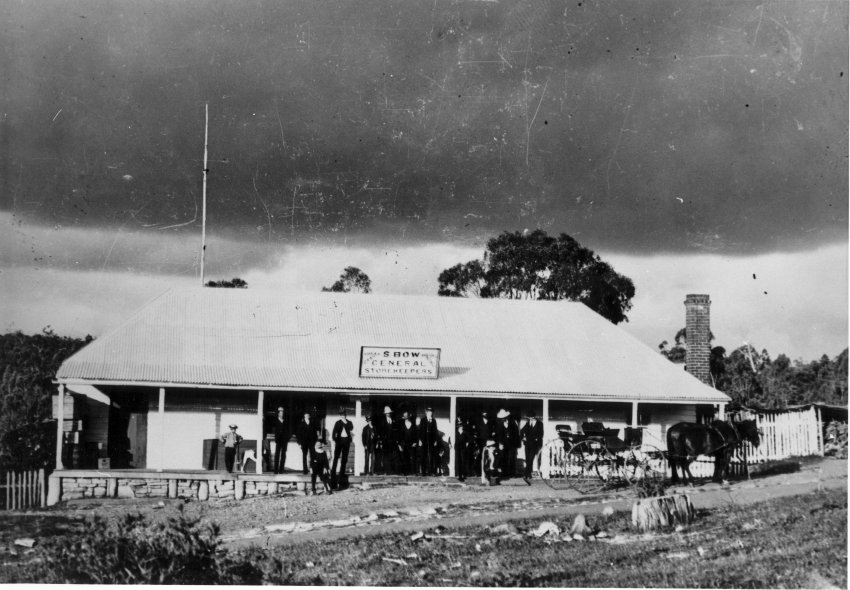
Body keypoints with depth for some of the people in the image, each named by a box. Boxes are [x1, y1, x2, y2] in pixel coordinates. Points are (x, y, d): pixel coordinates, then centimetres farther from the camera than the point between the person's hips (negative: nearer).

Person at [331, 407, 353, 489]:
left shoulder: (349, 422, 4)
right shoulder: (338, 423, 5)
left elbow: (351, 428, -13)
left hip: (346, 440, 1)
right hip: (339, 440, -1)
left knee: (344, 458, 2)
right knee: (336, 458, -2)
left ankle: (341, 475, 2)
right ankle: (333, 475, -3)